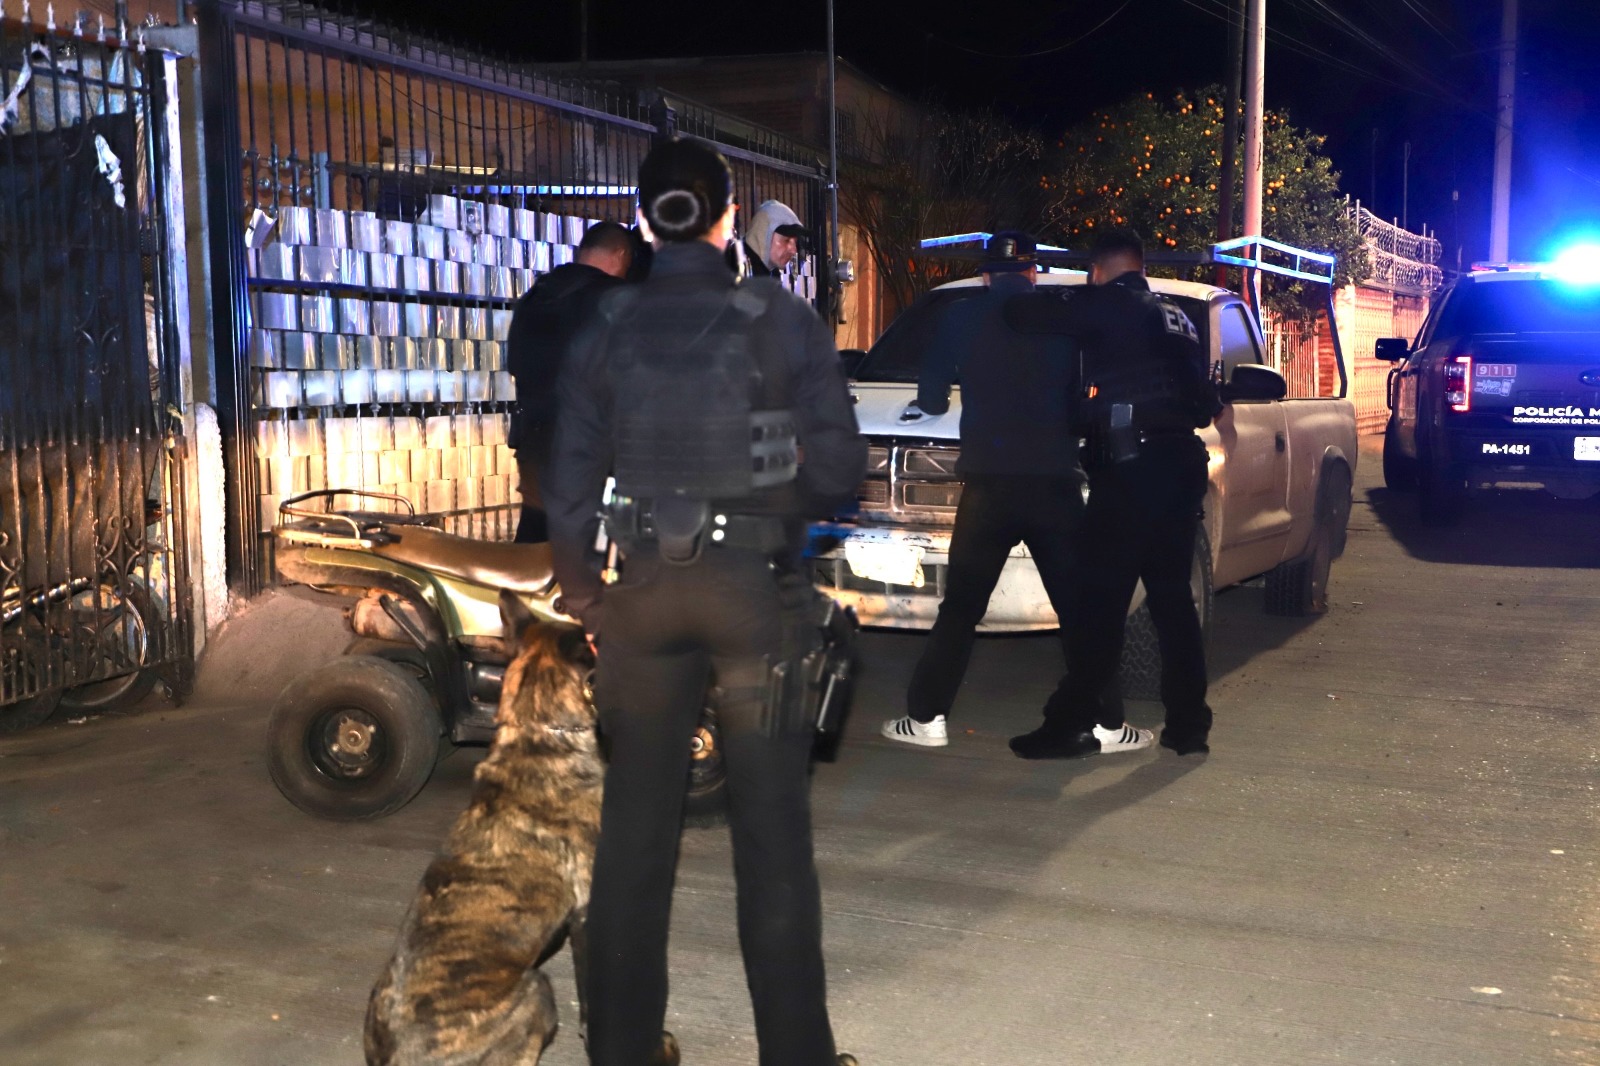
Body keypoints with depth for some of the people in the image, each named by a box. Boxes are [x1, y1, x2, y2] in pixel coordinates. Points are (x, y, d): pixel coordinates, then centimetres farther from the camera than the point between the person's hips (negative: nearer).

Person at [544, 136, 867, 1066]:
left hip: (645, 587, 3)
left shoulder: (608, 329, 1)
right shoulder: (783, 319, -6)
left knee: (637, 824, 13)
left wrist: (583, 590, 14)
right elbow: (840, 471, -8)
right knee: (772, 830, 6)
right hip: (758, 585, -2)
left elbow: (571, 483, 2)